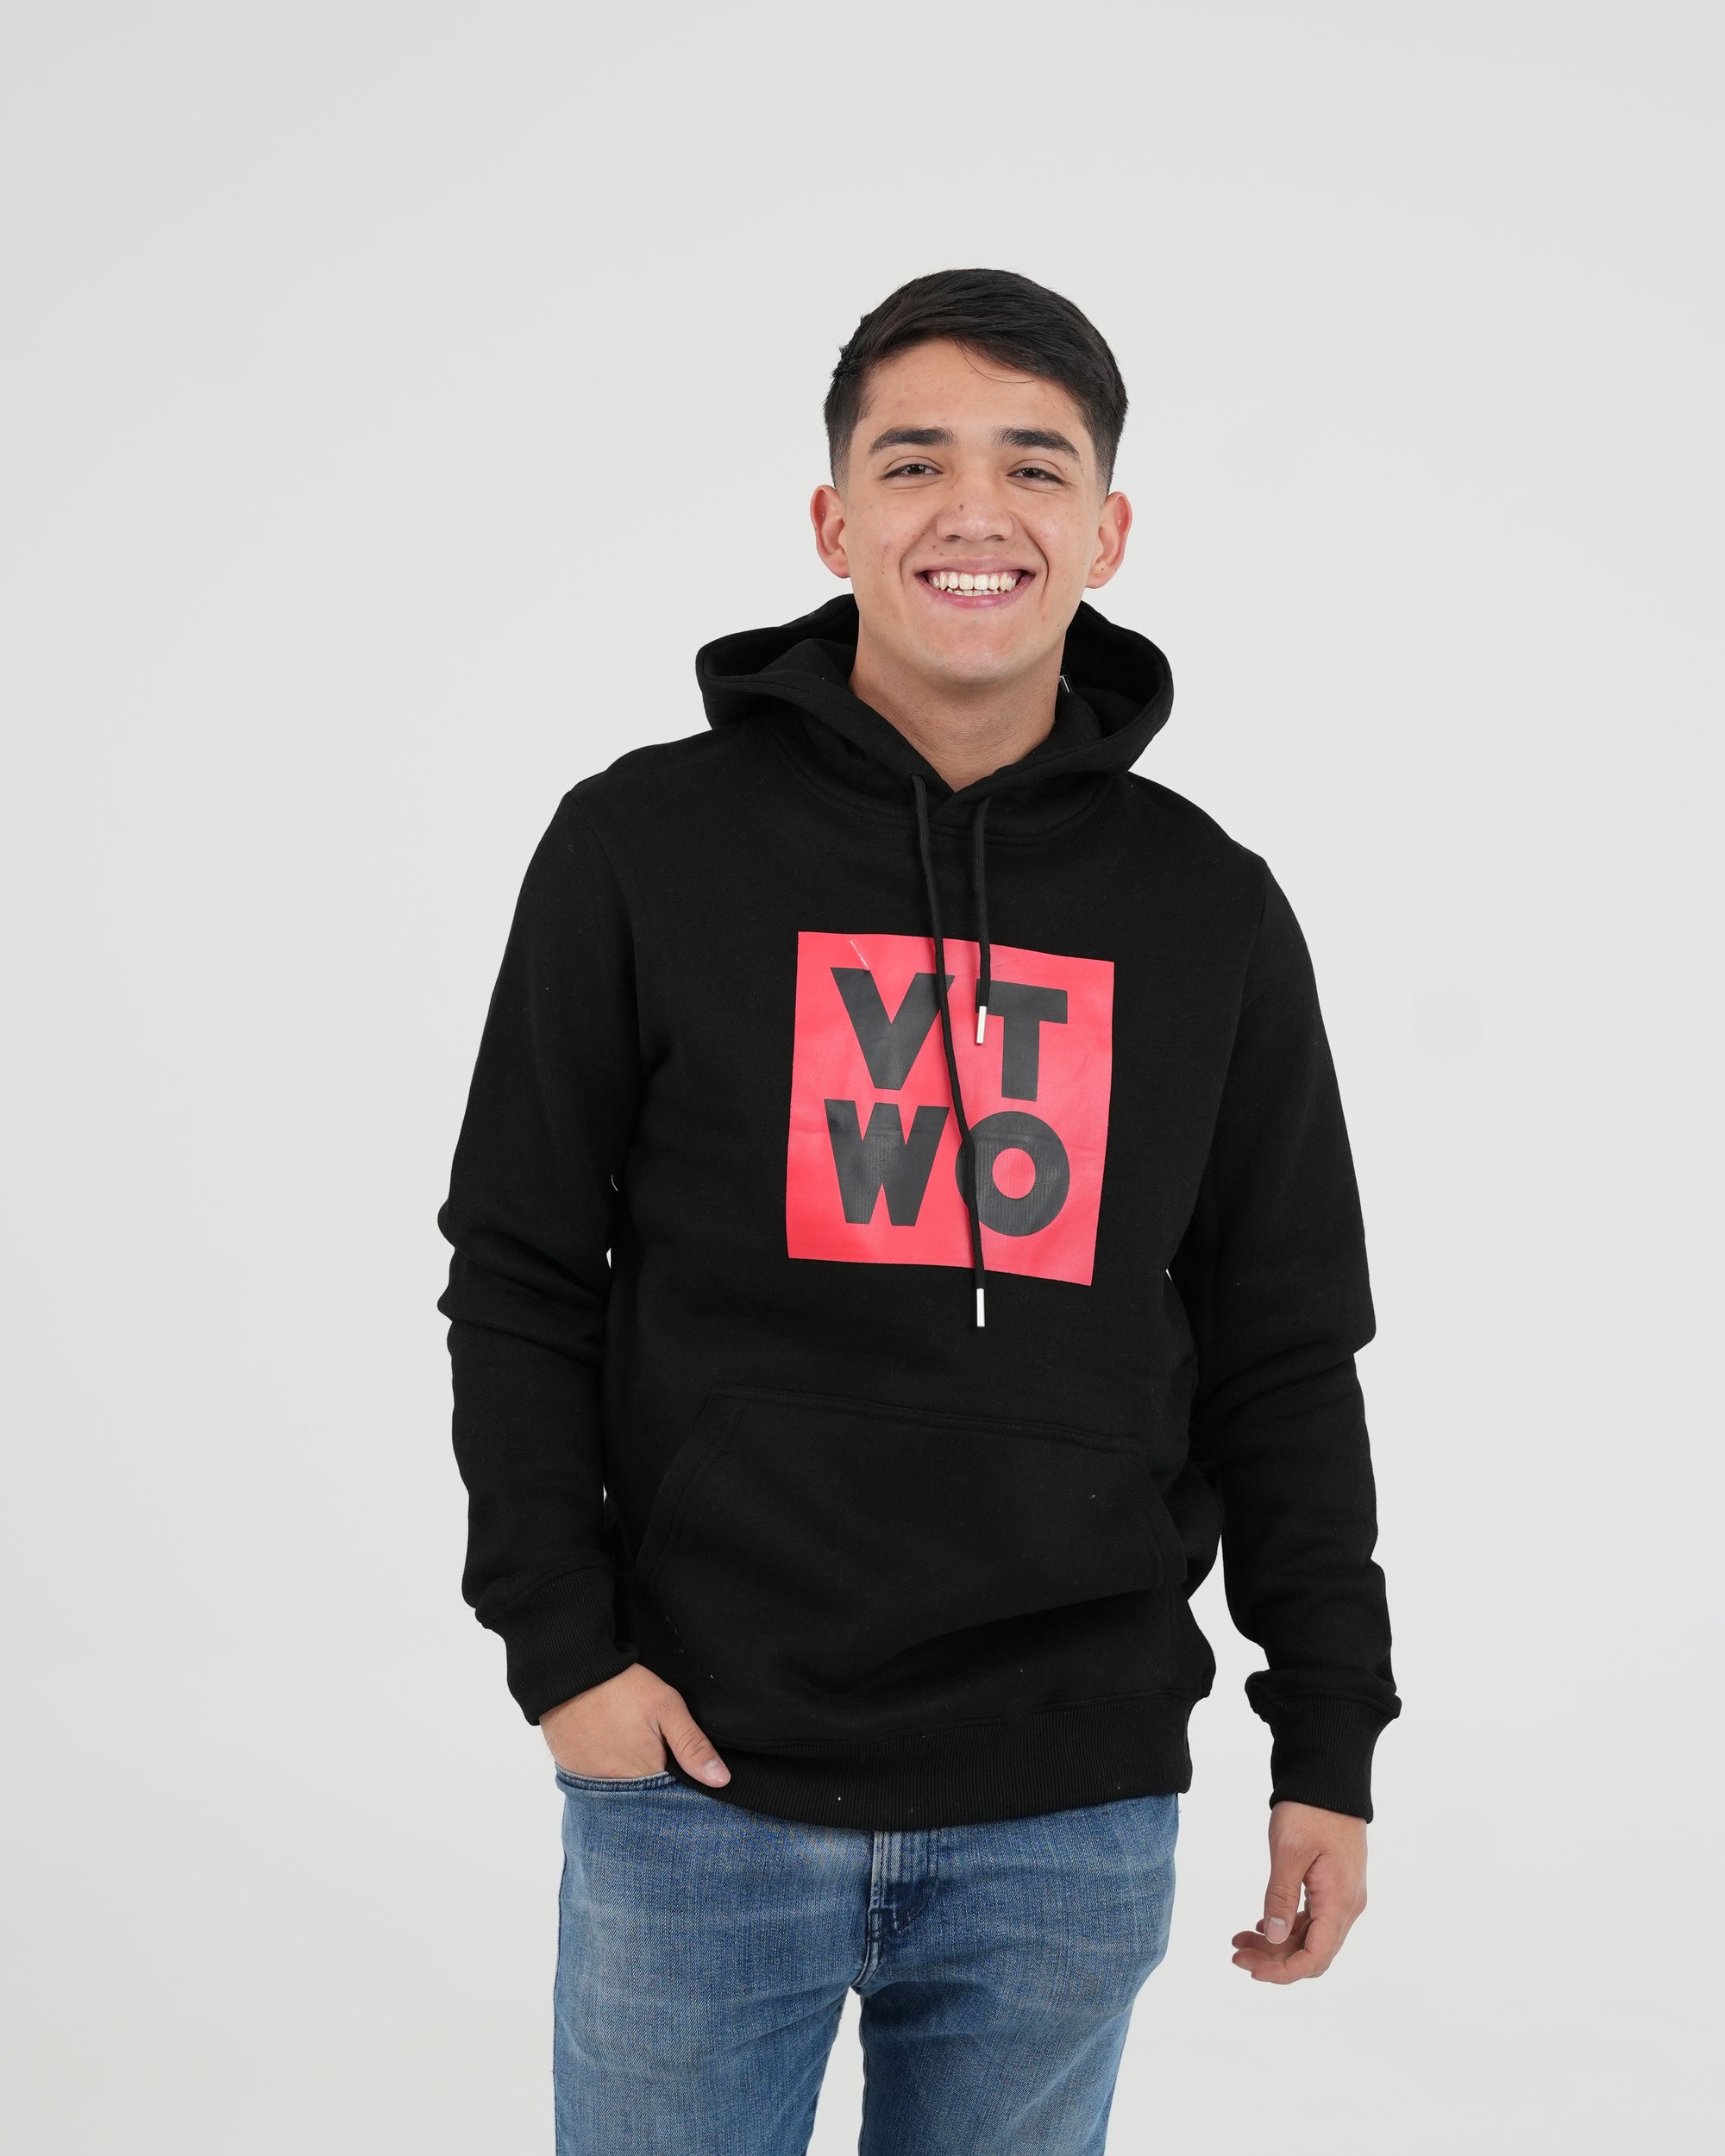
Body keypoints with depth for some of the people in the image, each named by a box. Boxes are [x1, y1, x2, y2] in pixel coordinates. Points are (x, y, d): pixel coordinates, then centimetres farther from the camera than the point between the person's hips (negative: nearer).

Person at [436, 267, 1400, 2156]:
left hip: (1070, 1820, 2)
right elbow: (519, 1279, 2)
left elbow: (1286, 1359, 7)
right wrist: (559, 1638, -5)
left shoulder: (1209, 913, 4)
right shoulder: (646, 847, -2)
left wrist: (1330, 1746, 6)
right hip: (702, 1787, -1)